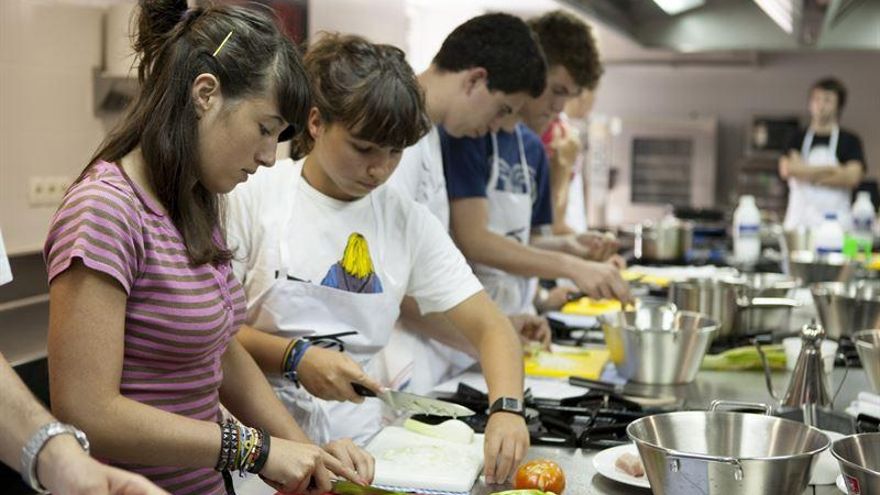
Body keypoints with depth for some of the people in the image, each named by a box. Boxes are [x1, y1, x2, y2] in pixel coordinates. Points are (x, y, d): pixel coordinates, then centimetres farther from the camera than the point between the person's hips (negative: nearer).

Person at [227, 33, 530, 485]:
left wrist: (507, 408, -13)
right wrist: (295, 358, -16)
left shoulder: (409, 222, 6)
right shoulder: (253, 198, -2)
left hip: (359, 445, 3)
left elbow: (490, 327, 5)